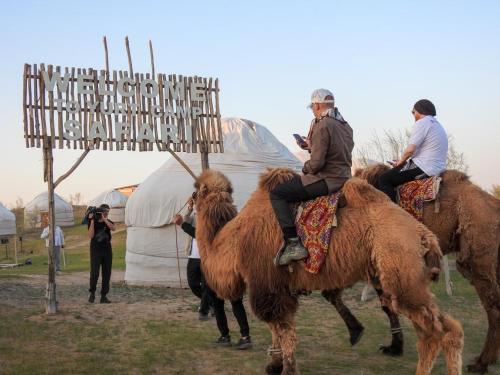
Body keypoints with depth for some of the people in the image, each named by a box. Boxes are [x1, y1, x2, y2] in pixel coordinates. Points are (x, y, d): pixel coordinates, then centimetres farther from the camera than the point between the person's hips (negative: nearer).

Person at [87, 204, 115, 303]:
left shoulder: (108, 222, 7)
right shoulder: (92, 222, 0)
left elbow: (113, 228, -16)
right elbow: (91, 236, -14)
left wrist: (104, 218, -21)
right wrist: (92, 220, -17)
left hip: (107, 251, 3)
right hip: (95, 251, -3)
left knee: (106, 274, 3)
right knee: (94, 273, -12)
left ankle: (103, 296, 9)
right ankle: (92, 293, 7)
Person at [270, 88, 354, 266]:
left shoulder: (321, 126, -16)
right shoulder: (345, 125, 13)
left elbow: (316, 163, -22)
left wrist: (305, 168, -1)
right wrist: (311, 146, 23)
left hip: (326, 181, -10)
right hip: (344, 178, 10)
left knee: (276, 193, -7)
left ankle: (293, 244, -16)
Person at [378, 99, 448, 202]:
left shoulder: (421, 123, -10)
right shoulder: (438, 125, 21)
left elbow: (410, 149, -16)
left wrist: (401, 161, 4)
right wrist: (404, 161, 20)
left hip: (424, 169, -10)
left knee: (384, 179, -8)